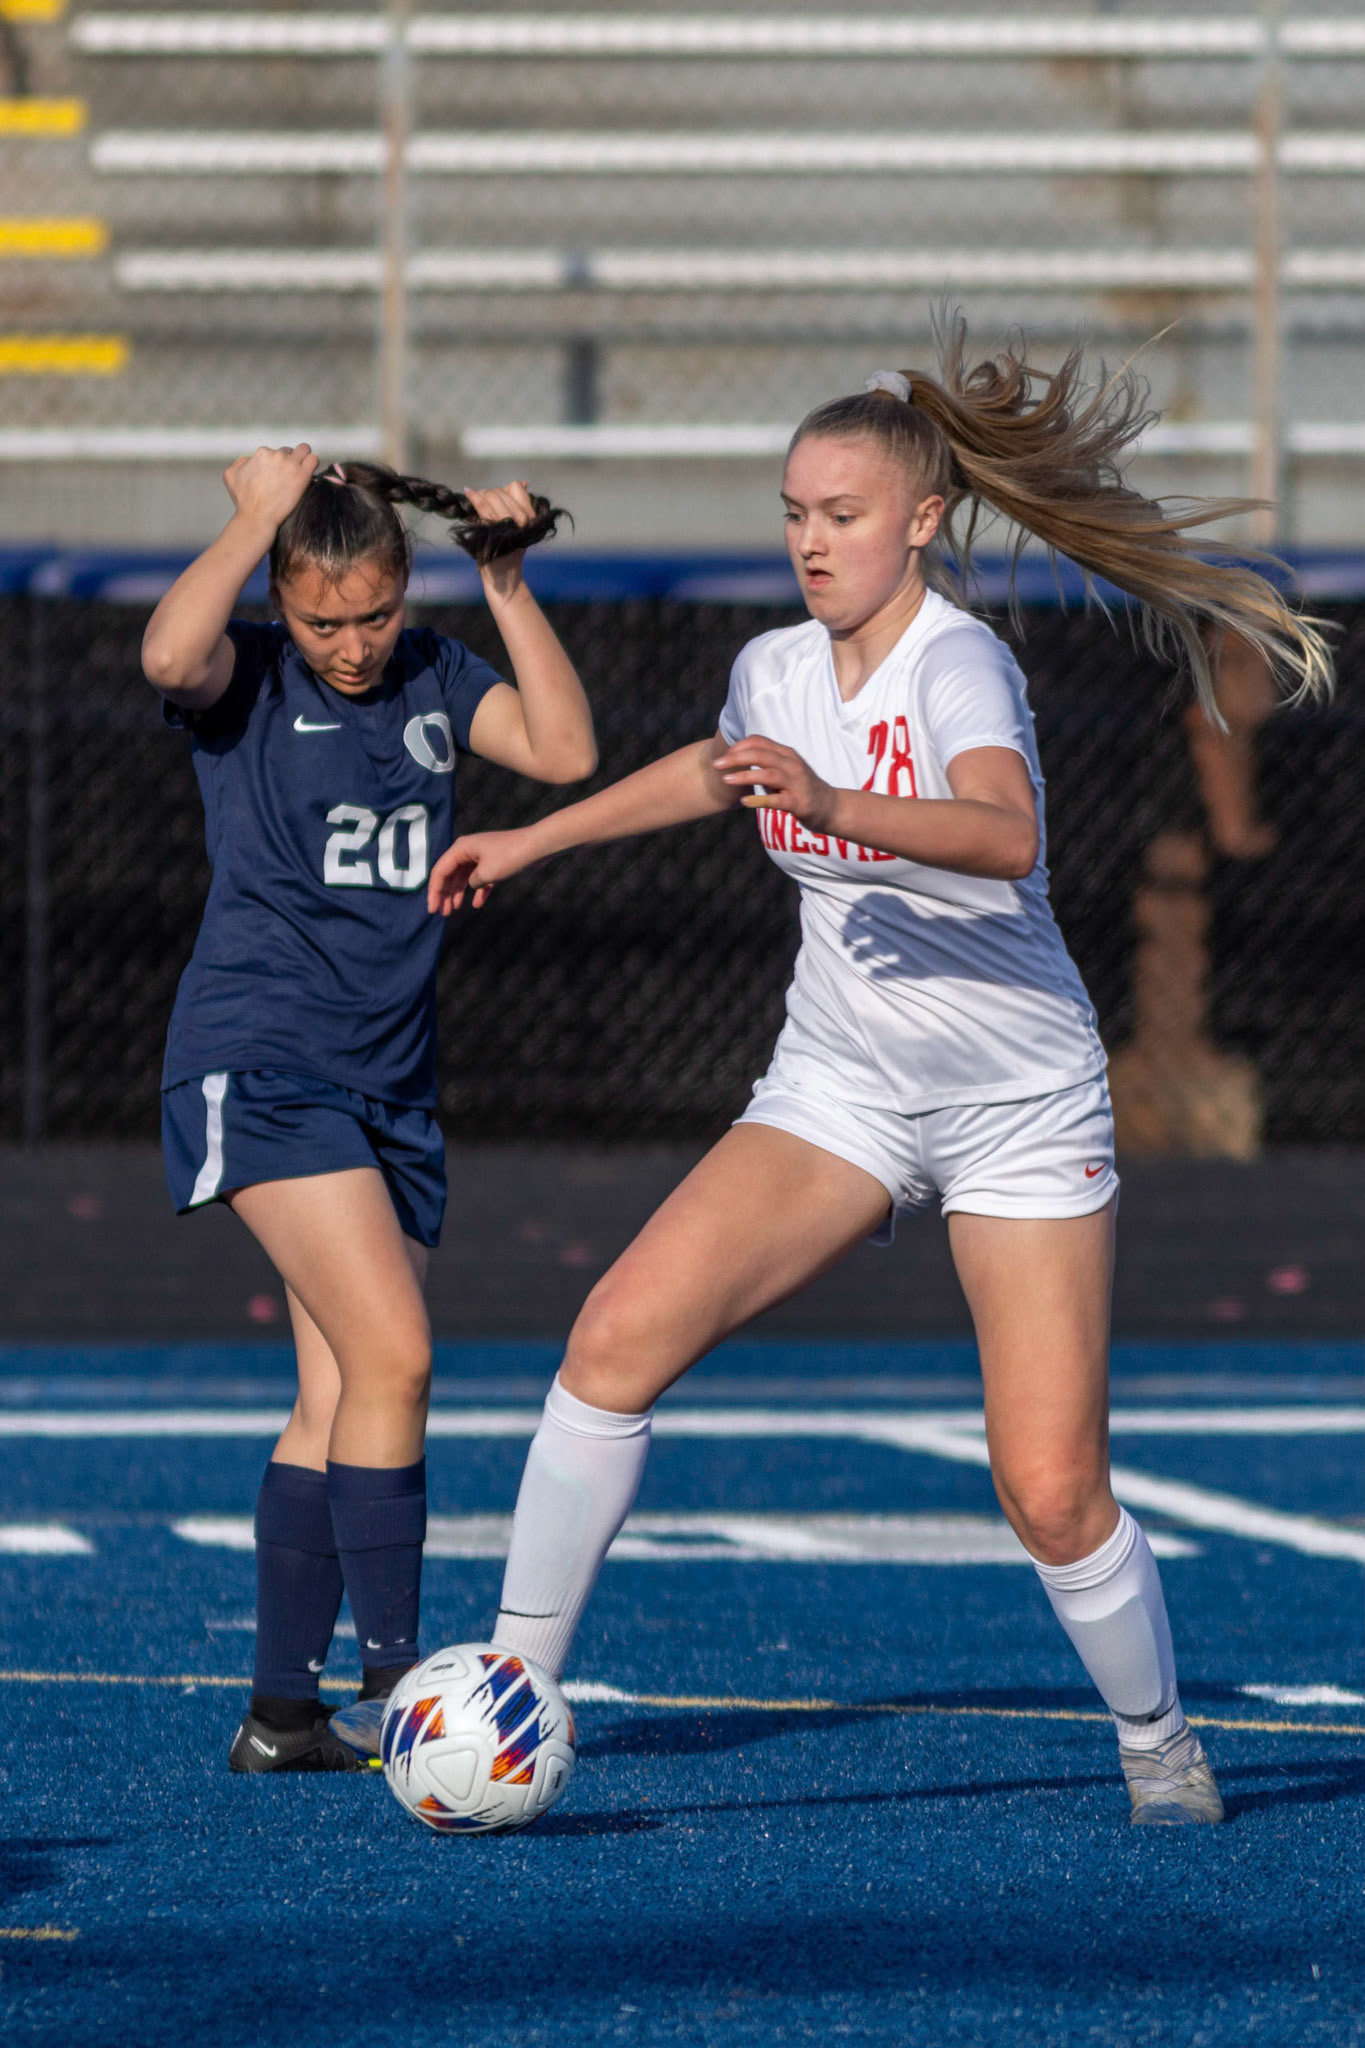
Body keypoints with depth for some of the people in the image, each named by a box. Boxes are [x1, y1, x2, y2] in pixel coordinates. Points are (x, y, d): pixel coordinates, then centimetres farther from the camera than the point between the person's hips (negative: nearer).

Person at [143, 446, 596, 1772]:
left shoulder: (432, 679, 11)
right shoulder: (249, 680, -4)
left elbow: (564, 750, 1)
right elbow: (169, 654, -27)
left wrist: (507, 584, -1)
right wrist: (261, 512, -15)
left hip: (392, 1079, 6)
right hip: (260, 1063, -6)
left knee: (336, 1402, 5)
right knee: (391, 1358, -18)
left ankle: (282, 1711, 10)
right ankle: (392, 1680, -16)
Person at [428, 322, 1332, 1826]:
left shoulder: (958, 662, -18)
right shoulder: (774, 672, 2)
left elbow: (1006, 833, -40)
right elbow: (712, 769, 28)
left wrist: (833, 803, -53)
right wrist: (535, 840, 32)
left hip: (1023, 1112, -5)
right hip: (839, 1089, 5)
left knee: (1054, 1497, -8)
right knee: (620, 1334, -17)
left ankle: (1158, 1747, 20)